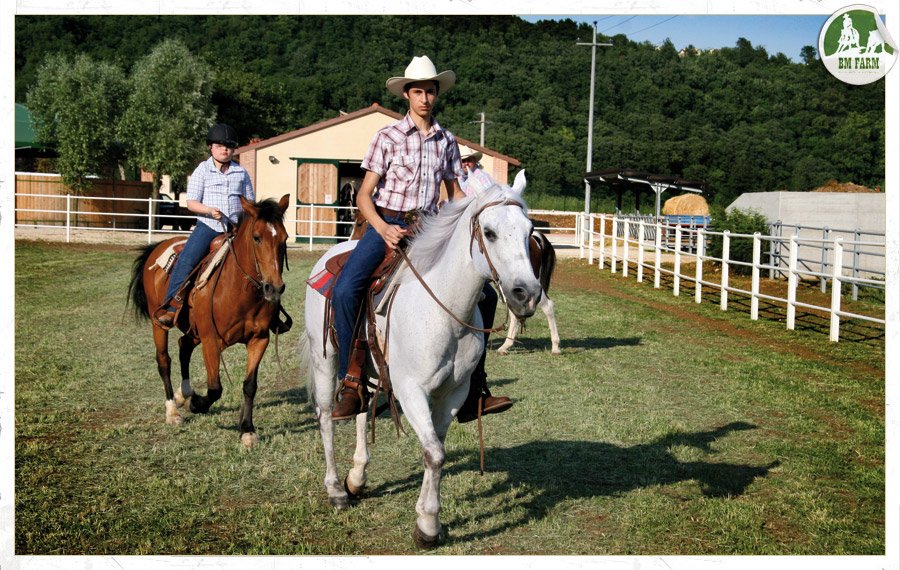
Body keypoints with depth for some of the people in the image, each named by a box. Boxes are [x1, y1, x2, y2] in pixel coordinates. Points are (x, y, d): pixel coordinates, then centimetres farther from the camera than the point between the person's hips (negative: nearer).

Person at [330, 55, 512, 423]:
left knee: (484, 294, -6)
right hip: (386, 225, -3)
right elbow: (364, 195, -3)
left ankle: (474, 393, 2)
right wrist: (384, 229, -21)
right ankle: (351, 386, -16)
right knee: (345, 289, -28)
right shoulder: (388, 137, 0)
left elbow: (456, 194, 18)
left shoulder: (447, 141, 11)